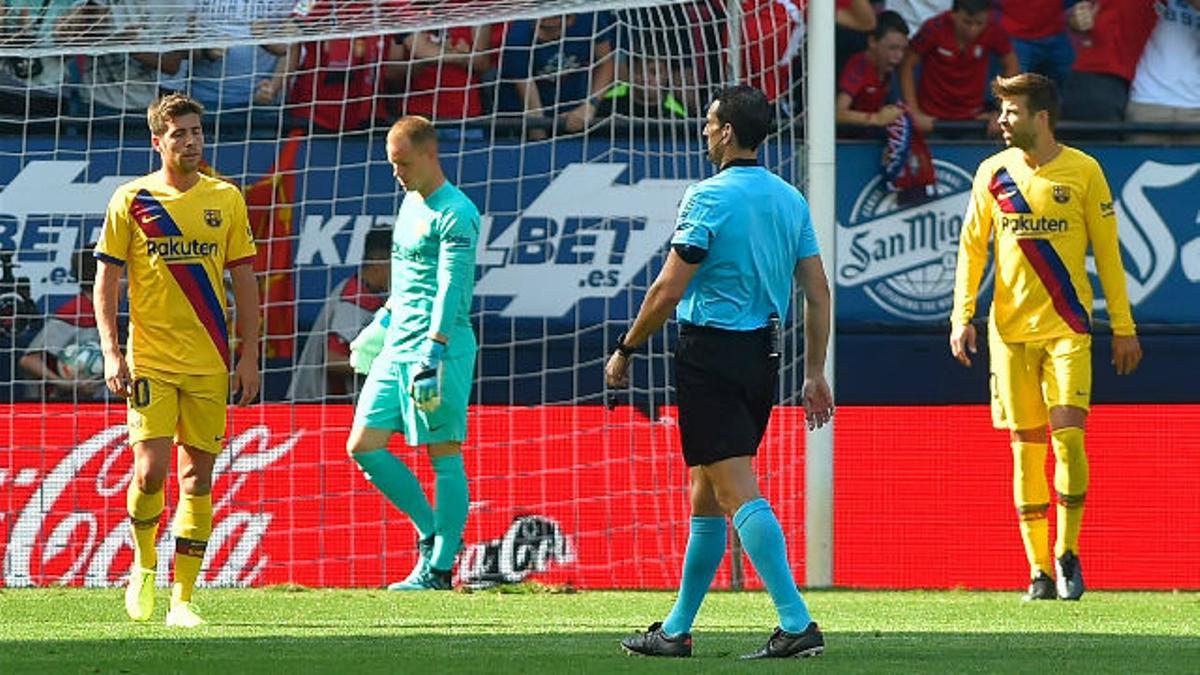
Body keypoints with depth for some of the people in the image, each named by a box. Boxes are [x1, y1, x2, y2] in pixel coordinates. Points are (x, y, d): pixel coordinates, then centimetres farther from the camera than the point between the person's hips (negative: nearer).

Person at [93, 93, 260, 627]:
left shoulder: (225, 199, 7)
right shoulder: (131, 201, 1)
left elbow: (244, 280, 10)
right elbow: (105, 281, 2)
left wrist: (249, 356, 4)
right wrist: (111, 352, -8)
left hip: (209, 363, 2)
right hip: (150, 361, -2)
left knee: (198, 477, 1)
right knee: (150, 472, -13)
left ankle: (183, 599, 7)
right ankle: (143, 565, 13)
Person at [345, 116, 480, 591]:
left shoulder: (456, 213, -11)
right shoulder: (410, 202, 17)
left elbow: (451, 285, -20)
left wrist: (434, 348, -27)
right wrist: (385, 320, 35)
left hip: (442, 349, -9)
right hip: (397, 347, 9)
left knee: (444, 455, -4)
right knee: (363, 446, 4)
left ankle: (439, 567, -1)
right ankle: (433, 532, 16)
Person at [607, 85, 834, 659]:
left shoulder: (708, 198, -12)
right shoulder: (791, 201, 9)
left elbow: (668, 290, -13)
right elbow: (818, 293, 9)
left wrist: (625, 350, -2)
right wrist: (814, 373, 14)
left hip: (710, 355, -8)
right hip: (763, 354, 8)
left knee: (738, 492, -11)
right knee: (707, 495, 16)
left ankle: (796, 622, -21)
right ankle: (676, 629, 23)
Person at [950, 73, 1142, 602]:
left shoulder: (1083, 172, 0)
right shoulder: (993, 173, 6)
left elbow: (1107, 252, 5)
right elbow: (971, 247, 9)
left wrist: (1123, 327, 4)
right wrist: (962, 316, -2)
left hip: (1068, 328, -2)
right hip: (1010, 330, 2)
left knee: (1067, 434, -14)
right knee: (1025, 446, 1)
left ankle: (1067, 553, -1)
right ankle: (1039, 571, 6)